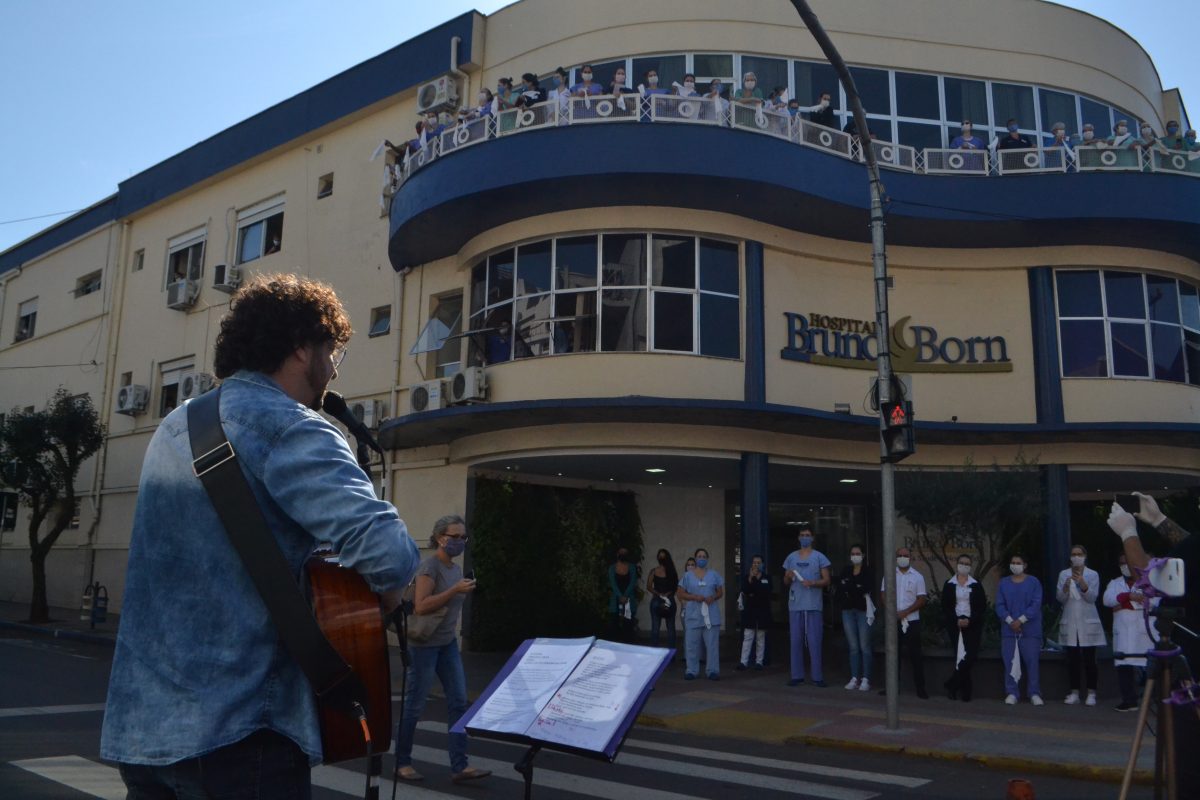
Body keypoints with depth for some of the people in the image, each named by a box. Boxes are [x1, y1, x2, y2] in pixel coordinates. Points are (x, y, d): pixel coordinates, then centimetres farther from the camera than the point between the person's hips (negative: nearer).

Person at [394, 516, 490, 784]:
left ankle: (459, 766, 6)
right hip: (424, 644, -8)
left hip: (448, 643, 8)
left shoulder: (456, 569, 10)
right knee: (414, 704, 4)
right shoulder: (429, 566, -15)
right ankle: (402, 763, 19)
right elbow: (421, 606, -25)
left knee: (458, 702, 2)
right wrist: (456, 590, -28)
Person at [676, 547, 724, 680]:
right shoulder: (688, 576, 6)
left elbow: (720, 592, 11)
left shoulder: (714, 575, 9)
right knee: (692, 644, 1)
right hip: (693, 615, 0)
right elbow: (680, 594, 3)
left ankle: (713, 671, 7)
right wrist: (694, 597, -12)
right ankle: (692, 671, 9)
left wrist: (713, 597, -11)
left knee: (712, 644, 1)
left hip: (711, 615, 0)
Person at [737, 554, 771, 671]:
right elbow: (745, 591, -9)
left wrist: (753, 594, -10)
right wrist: (750, 578, -18)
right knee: (747, 637, -3)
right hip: (750, 610, 0)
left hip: (763, 610, 0)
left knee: (761, 638, 4)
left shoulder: (767, 577, 4)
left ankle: (759, 661, 10)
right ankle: (743, 662, -5)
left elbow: (766, 592, -8)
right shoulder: (746, 577, 6)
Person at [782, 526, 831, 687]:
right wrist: (789, 577, -7)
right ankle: (797, 675, 9)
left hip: (813, 605, -3)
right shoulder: (791, 557, 13)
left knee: (814, 641, -3)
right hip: (795, 605, 3)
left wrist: (812, 583, -16)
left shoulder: (819, 557, 4)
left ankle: (817, 676, 2)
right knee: (796, 641, 4)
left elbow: (826, 580, 1)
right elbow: (785, 582, 15)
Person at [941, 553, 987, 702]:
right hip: (955, 625, 0)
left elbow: (982, 607, 2)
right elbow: (945, 607, 2)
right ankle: (966, 691, 6)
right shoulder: (949, 585, 6)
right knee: (960, 657, -3)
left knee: (970, 656, -11)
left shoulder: (976, 585, 6)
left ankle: (951, 685, -1)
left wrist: (969, 620, -12)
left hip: (972, 625, 0)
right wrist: (957, 620, -13)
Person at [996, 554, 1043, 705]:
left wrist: (1021, 620, -14)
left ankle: (1034, 694, 3)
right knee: (1010, 662, 1)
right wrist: (1010, 621, -11)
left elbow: (1036, 604, -6)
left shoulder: (1034, 582, 3)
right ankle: (1011, 693, 6)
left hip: (1030, 629, -2)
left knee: (1031, 661, -4)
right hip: (1009, 629, 2)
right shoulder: (1003, 583, 10)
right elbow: (999, 605, 4)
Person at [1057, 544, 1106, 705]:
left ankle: (1091, 694, 5)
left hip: (1088, 622, -2)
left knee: (1089, 660, -1)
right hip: (1069, 622, 2)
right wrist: (1065, 587, -21)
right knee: (1072, 660, 4)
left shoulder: (1093, 575, 2)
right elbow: (1060, 598, -1)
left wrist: (1083, 585, -26)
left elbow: (1093, 598, -8)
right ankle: (1074, 693, 10)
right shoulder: (1064, 574, 6)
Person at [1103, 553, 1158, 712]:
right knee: (1123, 667, -1)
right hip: (1123, 633, 3)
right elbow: (1107, 599, -1)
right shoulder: (1114, 583, 18)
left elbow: (1153, 600, -11)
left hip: (1144, 633, -3)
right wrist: (1129, 596, -15)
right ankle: (1129, 701, 6)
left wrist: (1124, 604, -9)